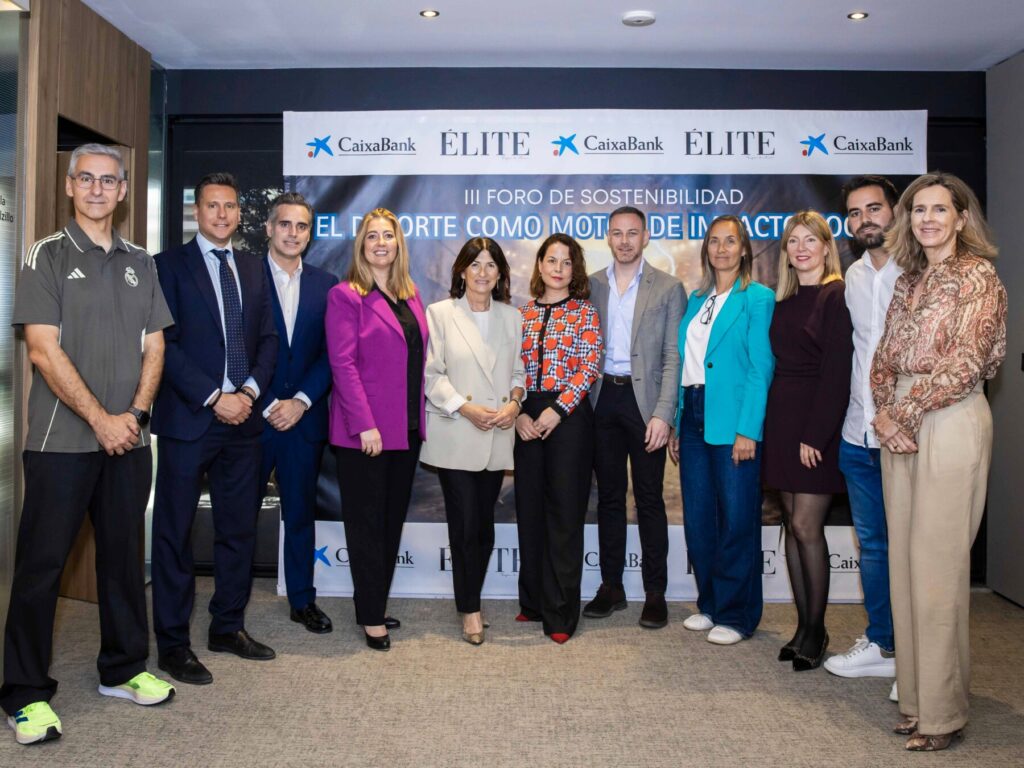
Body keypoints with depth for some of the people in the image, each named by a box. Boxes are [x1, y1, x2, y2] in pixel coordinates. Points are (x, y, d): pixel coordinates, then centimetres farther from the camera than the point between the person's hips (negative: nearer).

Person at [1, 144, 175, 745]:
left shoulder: (140, 263, 12)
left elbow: (154, 346, 9)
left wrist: (136, 413, -5)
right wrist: (100, 420, -13)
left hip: (129, 439, 4)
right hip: (62, 440, -4)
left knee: (124, 554, 12)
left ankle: (124, 669, 26)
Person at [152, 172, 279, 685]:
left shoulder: (253, 269, 13)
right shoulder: (170, 265, -2)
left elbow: (267, 339, 11)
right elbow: (165, 344, -9)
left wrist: (249, 391, -4)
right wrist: (213, 398, -15)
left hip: (242, 418, 5)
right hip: (188, 418, -5)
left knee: (239, 528, 12)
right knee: (175, 533, 3)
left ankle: (228, 628, 27)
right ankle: (173, 644, 15)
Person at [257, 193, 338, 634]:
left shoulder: (325, 284, 8)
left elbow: (332, 353, 3)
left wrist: (300, 402, -8)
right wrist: (267, 406, -10)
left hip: (304, 416, 3)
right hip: (252, 414, -2)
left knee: (301, 513, 11)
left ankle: (302, 601, 24)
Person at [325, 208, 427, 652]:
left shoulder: (411, 295, 12)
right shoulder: (345, 296, -7)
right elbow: (343, 364, -13)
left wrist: (419, 417, 7)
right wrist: (364, 425, -19)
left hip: (407, 428, 7)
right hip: (365, 430, -6)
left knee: (393, 520, 13)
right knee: (367, 524, 4)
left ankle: (375, 604, 27)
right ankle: (372, 617, 15)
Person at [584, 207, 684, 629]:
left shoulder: (668, 288, 1)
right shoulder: (591, 285, 10)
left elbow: (673, 356, -3)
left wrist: (662, 414, -12)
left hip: (644, 399, -3)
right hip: (602, 399, 3)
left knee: (649, 499, 3)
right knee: (609, 496, 10)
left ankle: (655, 592, 13)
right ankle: (611, 586, 20)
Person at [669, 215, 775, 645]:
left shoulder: (757, 298, -4)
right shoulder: (696, 299, 15)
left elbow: (761, 366, -10)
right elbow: (684, 363, 13)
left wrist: (748, 430, -17)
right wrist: (677, 425, 9)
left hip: (733, 420, -6)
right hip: (693, 417, 6)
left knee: (737, 520, 1)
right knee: (698, 518, 11)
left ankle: (737, 615, 15)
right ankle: (710, 604, 26)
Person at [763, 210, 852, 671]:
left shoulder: (836, 296, -8)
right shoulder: (783, 300, 14)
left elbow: (836, 372, -14)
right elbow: (779, 363, 13)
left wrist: (815, 434, -17)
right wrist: (774, 421, 5)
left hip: (819, 420, -7)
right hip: (781, 416, 7)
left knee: (806, 525, -5)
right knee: (793, 525, 9)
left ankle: (816, 629, 10)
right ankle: (804, 625, 18)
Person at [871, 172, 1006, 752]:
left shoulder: (978, 275, -4)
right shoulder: (909, 280, 16)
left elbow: (965, 362, -13)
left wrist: (904, 414, -11)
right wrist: (885, 412, -2)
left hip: (951, 422, -7)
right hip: (901, 427, 7)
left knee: (937, 567, -4)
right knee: (905, 562, 9)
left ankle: (942, 714, 10)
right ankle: (917, 699, 22)